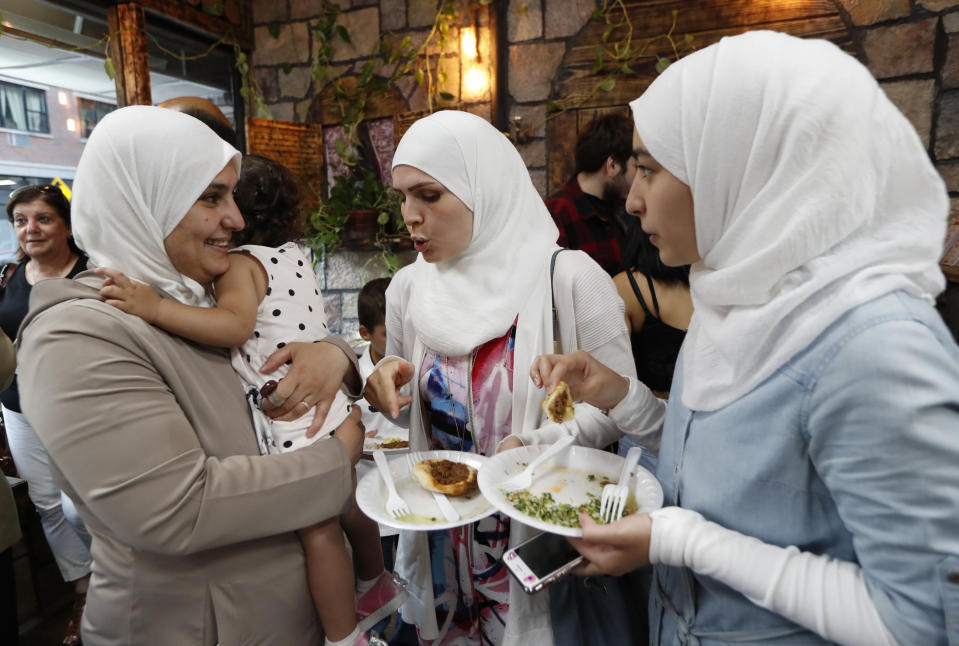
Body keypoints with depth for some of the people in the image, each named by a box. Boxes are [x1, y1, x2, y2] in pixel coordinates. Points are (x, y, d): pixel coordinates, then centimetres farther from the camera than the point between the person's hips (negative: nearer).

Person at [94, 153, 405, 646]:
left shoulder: (240, 262, -12)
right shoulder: (292, 253, 10)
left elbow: (236, 325, -30)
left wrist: (156, 307, -35)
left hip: (297, 419, -8)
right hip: (334, 406, 9)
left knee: (318, 530, 5)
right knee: (347, 507, 24)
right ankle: (377, 587, 44)